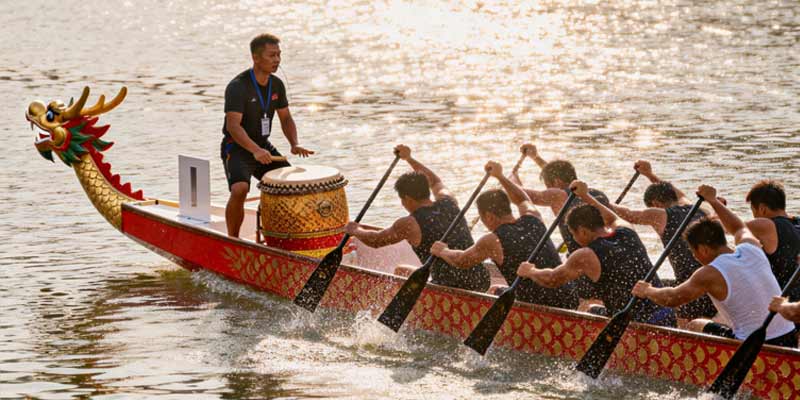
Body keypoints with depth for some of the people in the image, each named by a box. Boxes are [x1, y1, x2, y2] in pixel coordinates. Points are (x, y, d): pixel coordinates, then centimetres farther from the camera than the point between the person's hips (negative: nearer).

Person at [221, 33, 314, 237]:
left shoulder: (276, 85, 4)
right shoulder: (238, 87, -20)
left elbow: (286, 118, 13)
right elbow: (233, 125, -28)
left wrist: (295, 145, -6)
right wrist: (255, 150, -42)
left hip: (263, 146, 7)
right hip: (237, 148, -7)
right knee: (240, 189, -30)